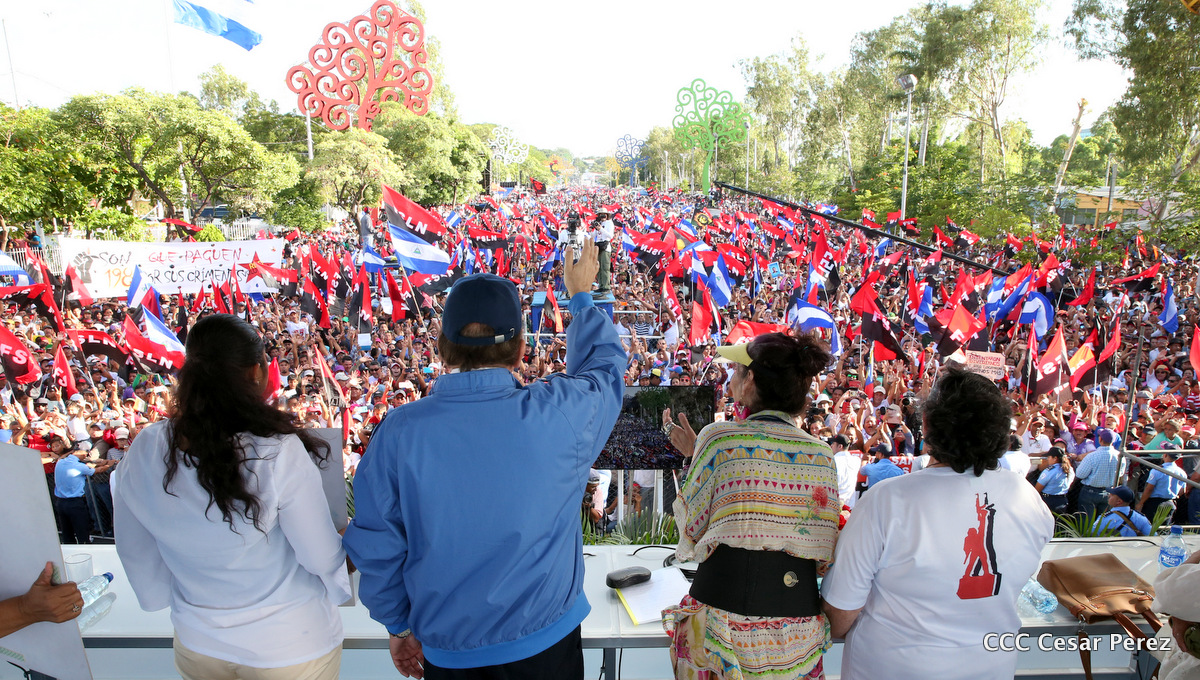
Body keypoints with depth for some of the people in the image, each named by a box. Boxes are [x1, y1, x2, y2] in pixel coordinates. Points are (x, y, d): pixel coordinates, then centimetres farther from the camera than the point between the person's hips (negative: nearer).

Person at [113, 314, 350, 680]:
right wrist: (349, 539, 1)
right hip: (290, 649, -3)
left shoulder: (143, 453, -14)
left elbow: (134, 553, 2)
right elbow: (323, 559, -21)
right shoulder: (279, 453, -30)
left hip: (198, 648, 4)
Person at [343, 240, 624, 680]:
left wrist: (399, 625, 10)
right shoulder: (559, 412, -20)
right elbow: (604, 363, 2)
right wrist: (581, 296, 19)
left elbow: (377, 546, -7)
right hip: (545, 642, 0)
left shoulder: (399, 432, -16)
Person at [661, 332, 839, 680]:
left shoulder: (718, 438, -11)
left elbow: (690, 528, -4)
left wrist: (693, 455, 6)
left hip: (722, 615, -2)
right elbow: (826, 554, 3)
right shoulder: (822, 455, -1)